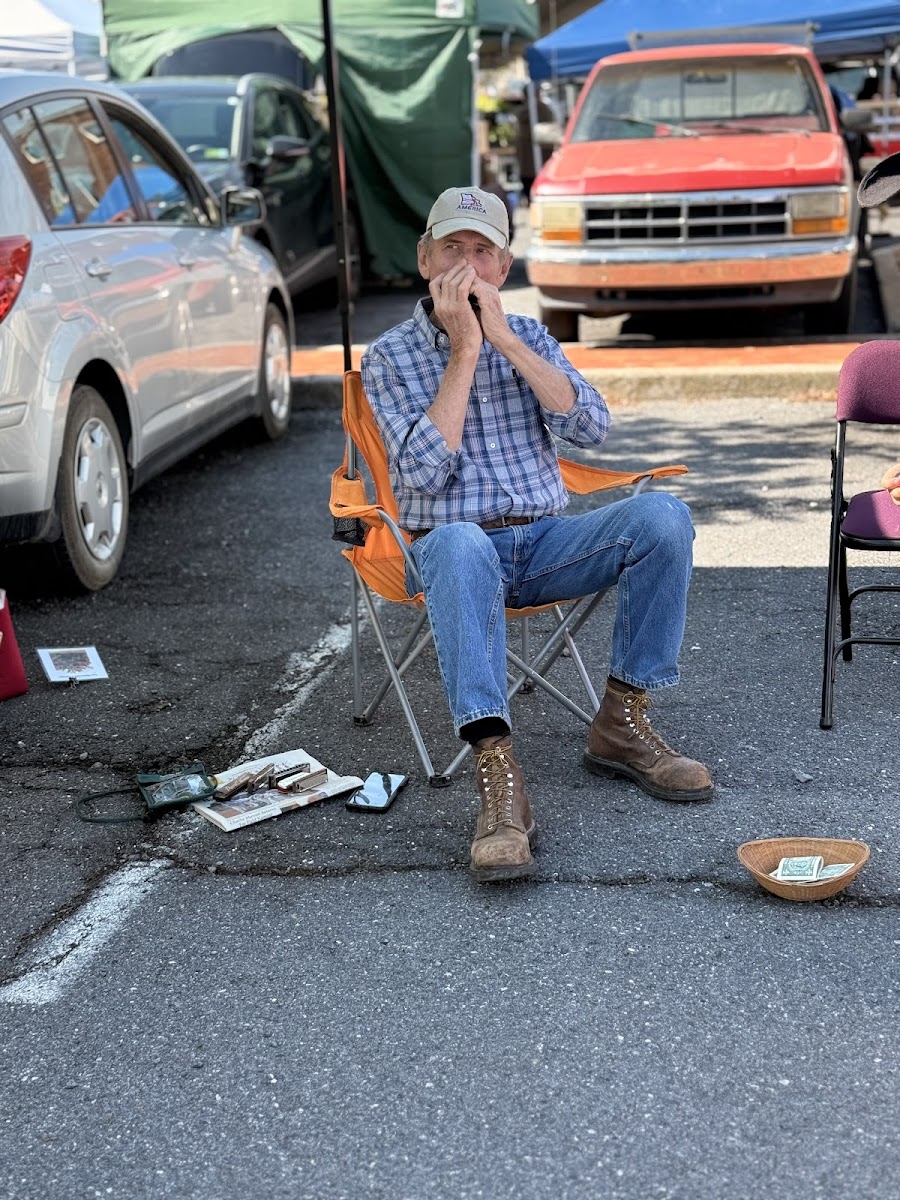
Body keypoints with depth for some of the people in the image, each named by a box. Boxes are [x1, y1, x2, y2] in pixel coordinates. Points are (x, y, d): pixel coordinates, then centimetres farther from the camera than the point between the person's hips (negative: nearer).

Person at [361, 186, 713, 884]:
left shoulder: (529, 337, 13)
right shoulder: (390, 356, 3)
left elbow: (591, 426, -6)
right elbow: (426, 471, -13)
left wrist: (504, 338, -12)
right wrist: (465, 348, -12)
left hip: (546, 543, 4)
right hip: (456, 546, -3)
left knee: (662, 516, -24)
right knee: (460, 544, -41)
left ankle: (622, 723, -15)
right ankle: (500, 781, -50)